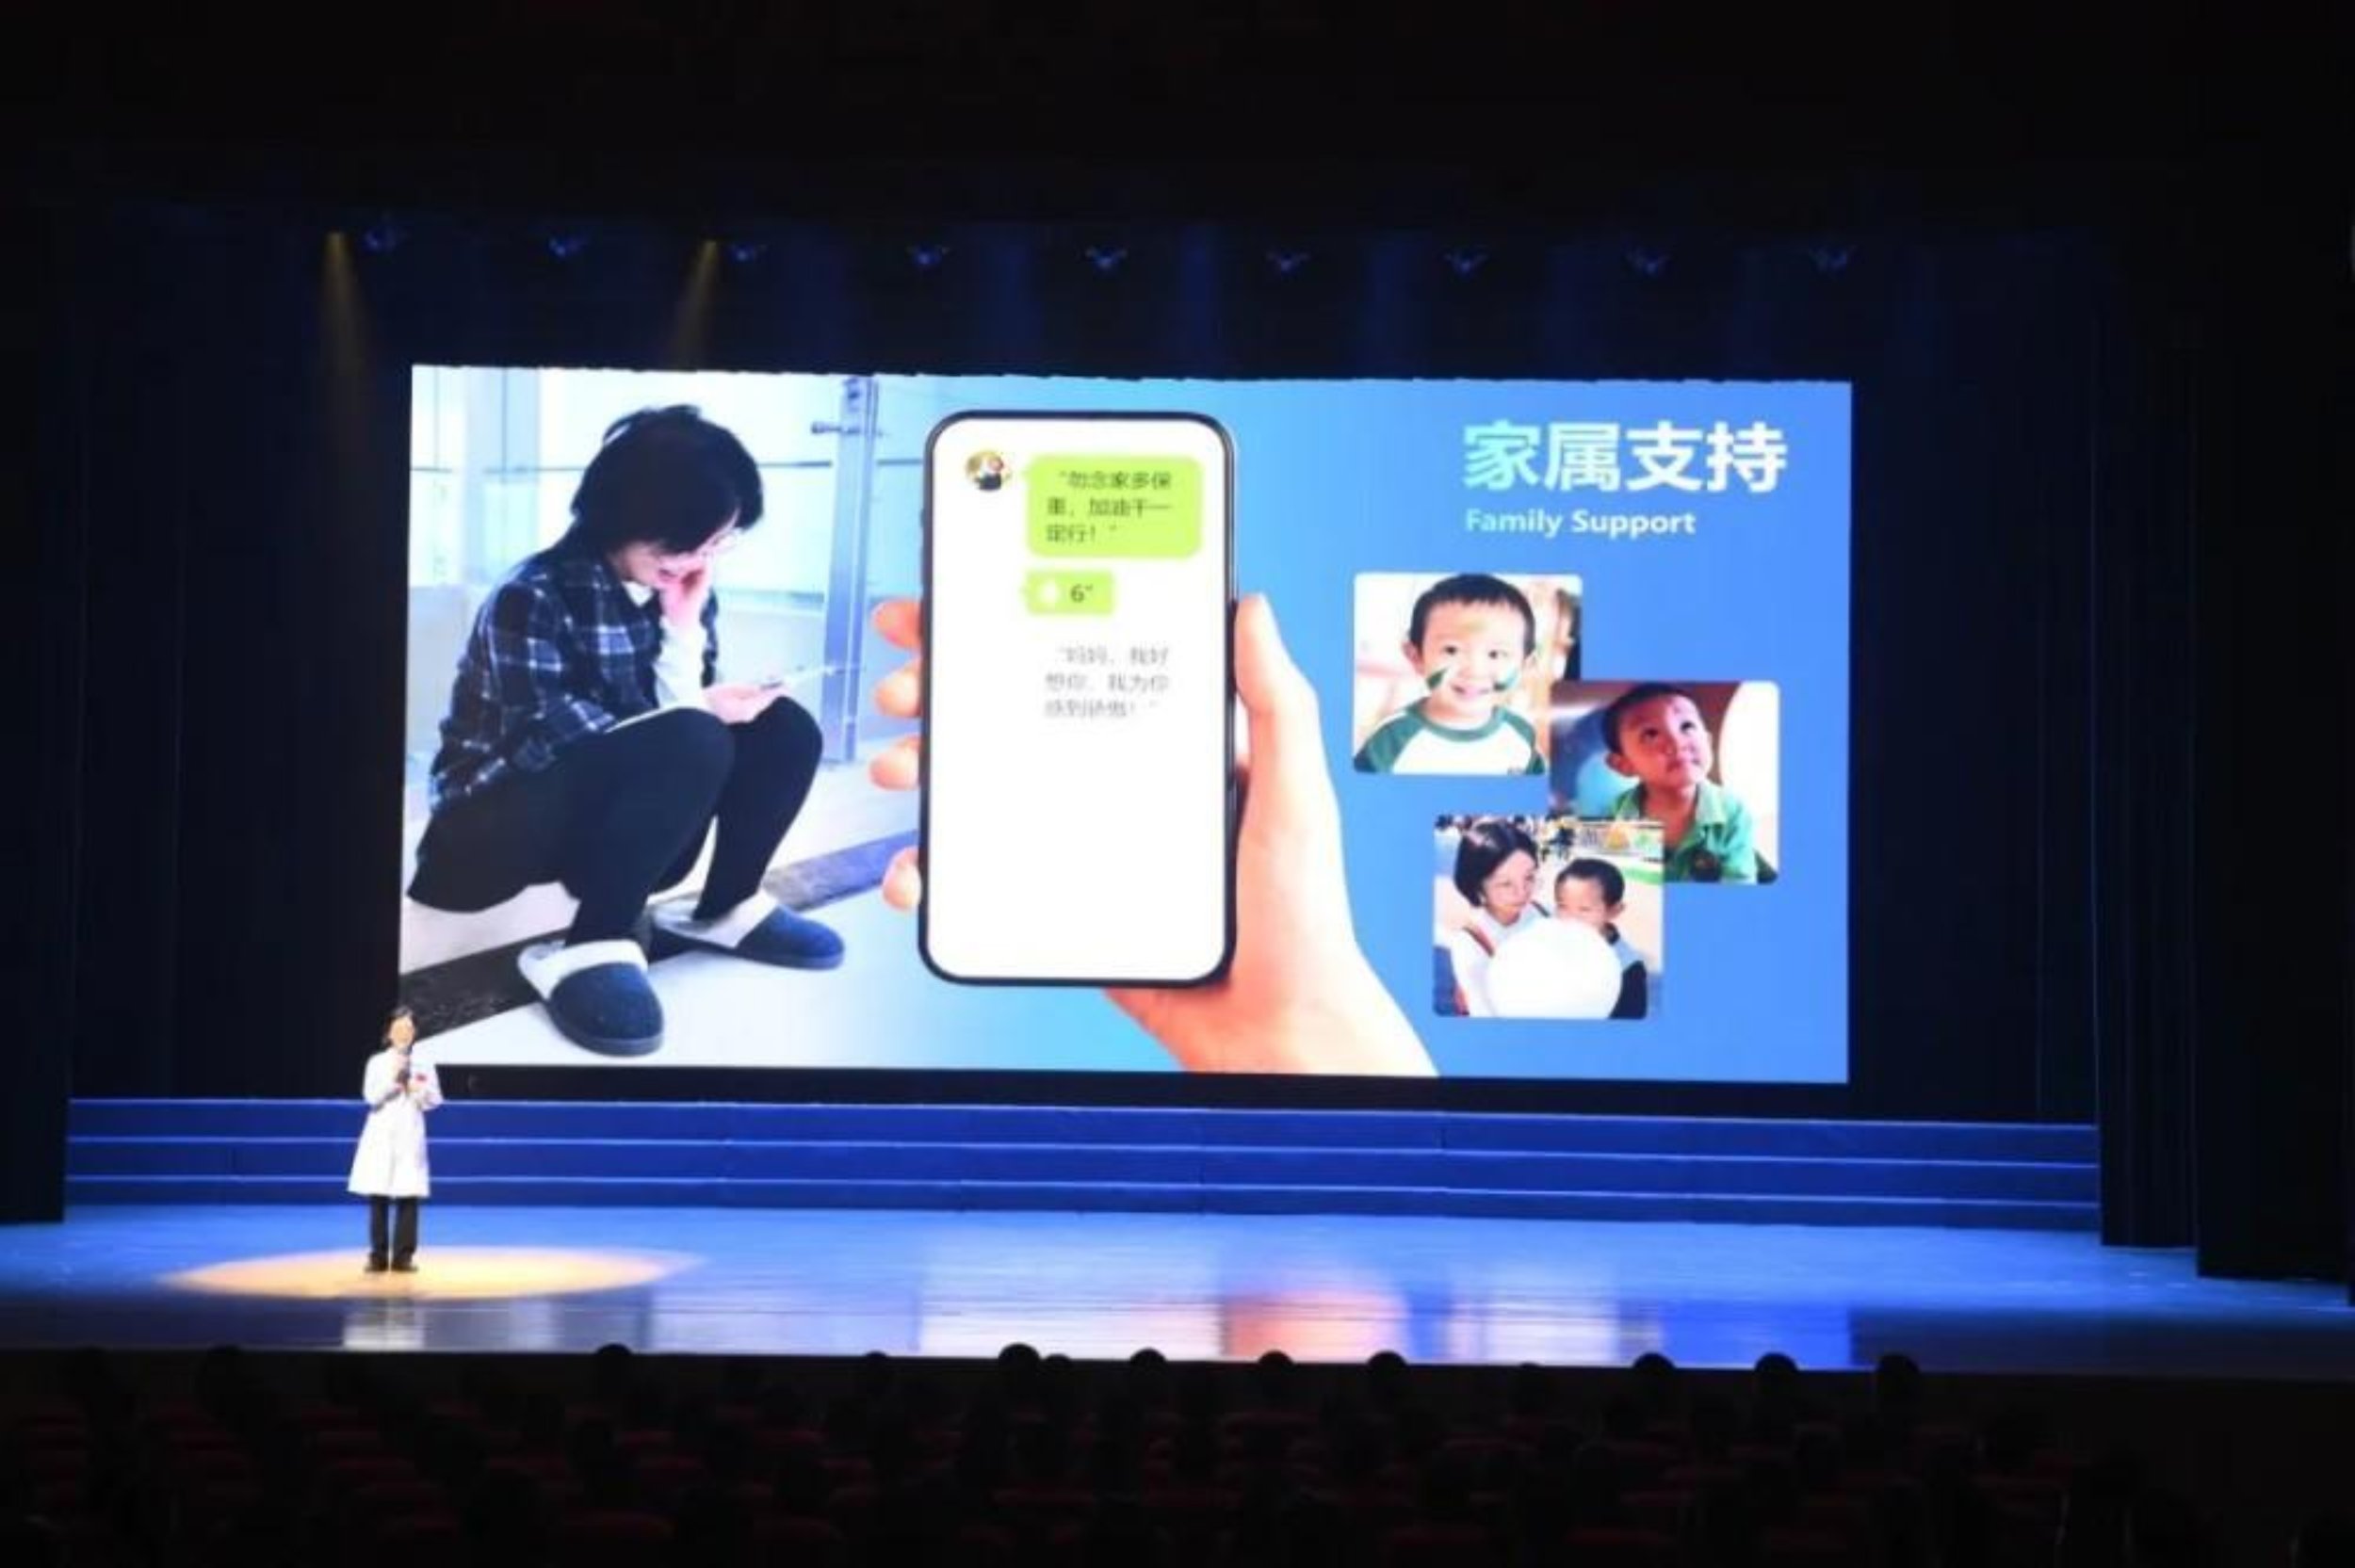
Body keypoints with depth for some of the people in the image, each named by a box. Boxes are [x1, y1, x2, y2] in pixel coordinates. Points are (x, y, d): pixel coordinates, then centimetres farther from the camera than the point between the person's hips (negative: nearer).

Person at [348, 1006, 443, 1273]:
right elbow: (371, 1097, -7)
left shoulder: (423, 1064, 7)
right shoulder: (377, 1062, 4)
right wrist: (393, 1079, -17)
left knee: (409, 1196, -4)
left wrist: (415, 1087, -11)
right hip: (381, 1135, -1)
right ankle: (378, 1256, 4)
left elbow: (433, 1100, 5)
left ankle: (403, 1256, 2)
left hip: (410, 1136, 1)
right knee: (378, 1196, -2)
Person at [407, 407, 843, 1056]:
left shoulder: (681, 593, 2)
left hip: (614, 825, 7)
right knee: (691, 745, -33)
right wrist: (699, 715, -22)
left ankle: (725, 908, 3)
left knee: (783, 727, -10)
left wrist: (685, 626, -16)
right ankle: (592, 949, -30)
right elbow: (548, 745, -25)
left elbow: (679, 717, -5)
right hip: (497, 829, -7)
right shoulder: (534, 597, -19)